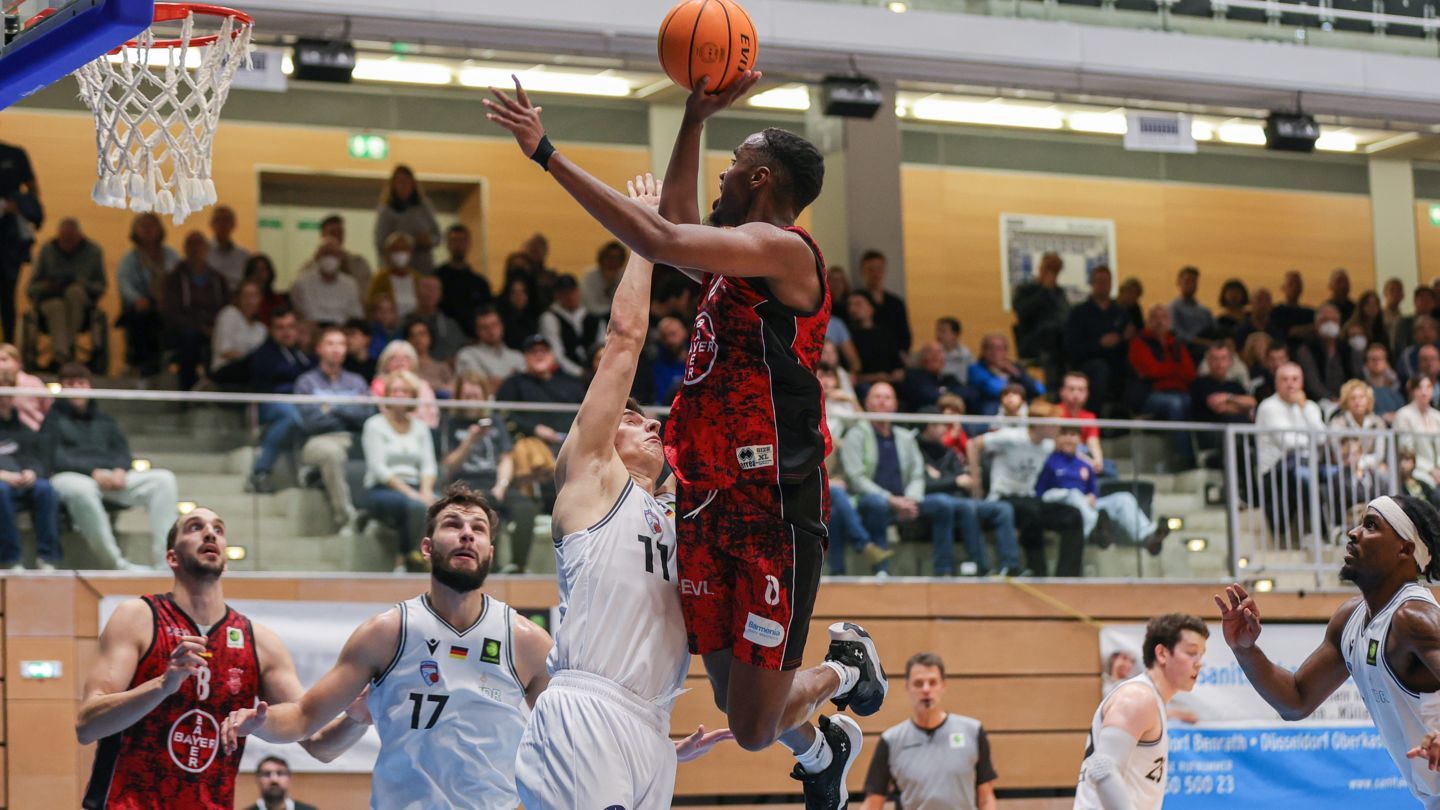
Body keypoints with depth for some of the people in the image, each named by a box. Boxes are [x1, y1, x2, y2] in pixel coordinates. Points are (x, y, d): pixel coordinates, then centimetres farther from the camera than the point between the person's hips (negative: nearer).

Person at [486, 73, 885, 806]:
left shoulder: (783, 249, -13)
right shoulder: (737, 259, 14)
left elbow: (661, 240, -26)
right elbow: (677, 220, 36)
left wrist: (547, 152, -25)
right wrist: (695, 119, 27)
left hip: (774, 513, -9)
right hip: (710, 506, 9)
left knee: (754, 730, -6)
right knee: (737, 708, 13)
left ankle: (847, 663, 24)